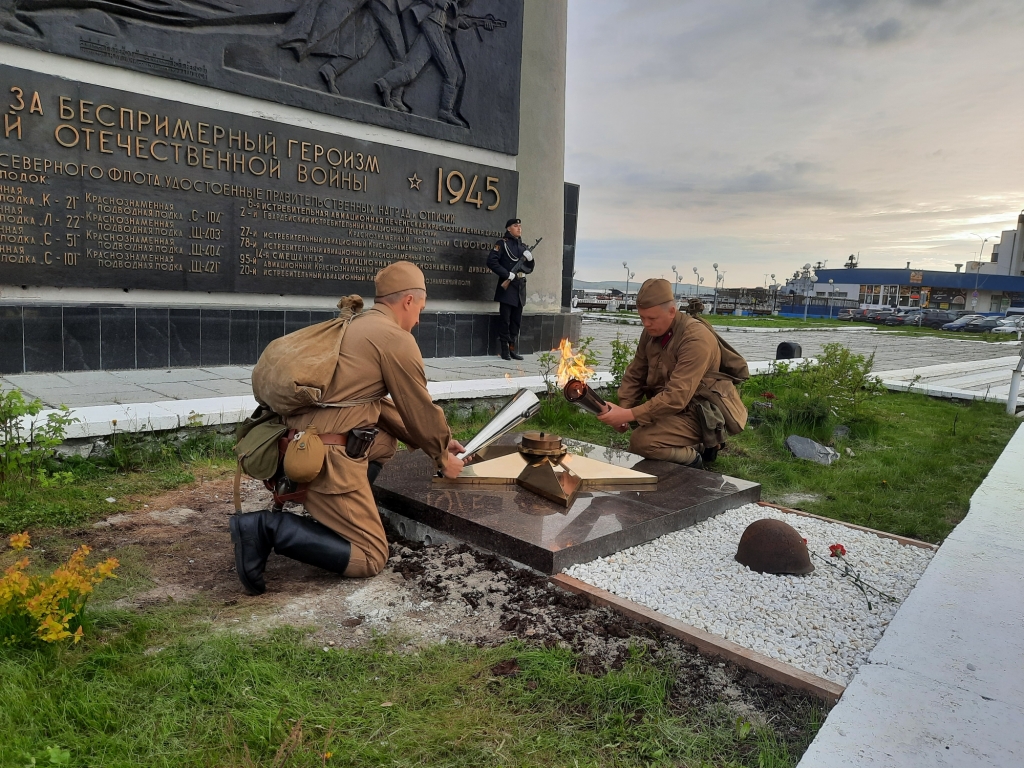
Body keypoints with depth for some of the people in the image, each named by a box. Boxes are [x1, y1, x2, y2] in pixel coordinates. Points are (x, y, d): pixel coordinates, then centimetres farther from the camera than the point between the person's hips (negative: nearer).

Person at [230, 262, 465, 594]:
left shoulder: (356, 325, 19)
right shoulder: (396, 338, -8)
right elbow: (419, 409, 0)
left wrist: (434, 442, 26)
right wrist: (442, 456, 18)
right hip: (324, 454, -9)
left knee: (386, 439, 29)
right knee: (370, 558, -1)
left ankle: (328, 513, 15)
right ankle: (267, 527, -11)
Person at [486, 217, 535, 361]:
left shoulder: (523, 246, 19)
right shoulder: (502, 244, 0)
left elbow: (529, 269, 22)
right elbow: (491, 262, -12)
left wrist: (530, 259, 1)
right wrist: (507, 274, -16)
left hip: (520, 287, 6)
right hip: (507, 286, -6)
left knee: (517, 320, 8)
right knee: (505, 320, -4)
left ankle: (512, 349, 15)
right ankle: (504, 350, 2)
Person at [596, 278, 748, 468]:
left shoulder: (696, 338, -24)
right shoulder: (651, 331, 1)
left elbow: (677, 397, -30)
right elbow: (634, 375, 5)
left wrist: (629, 415, -34)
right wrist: (622, 411, -12)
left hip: (700, 415, -9)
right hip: (672, 405, 9)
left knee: (641, 441, -26)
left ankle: (691, 457, 0)